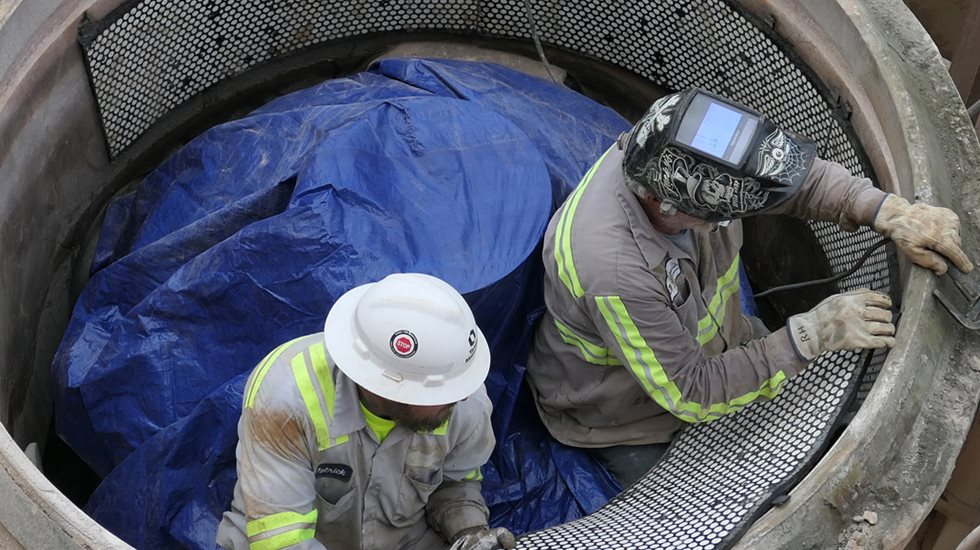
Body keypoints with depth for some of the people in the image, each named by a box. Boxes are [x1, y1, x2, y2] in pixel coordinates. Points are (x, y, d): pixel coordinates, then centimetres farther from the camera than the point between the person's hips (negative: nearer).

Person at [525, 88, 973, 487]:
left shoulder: (667, 156, -27)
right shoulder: (614, 272, -46)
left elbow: (797, 177, -12)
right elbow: (689, 396, -35)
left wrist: (892, 214, -26)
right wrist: (811, 335, -34)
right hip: (618, 416, -6)